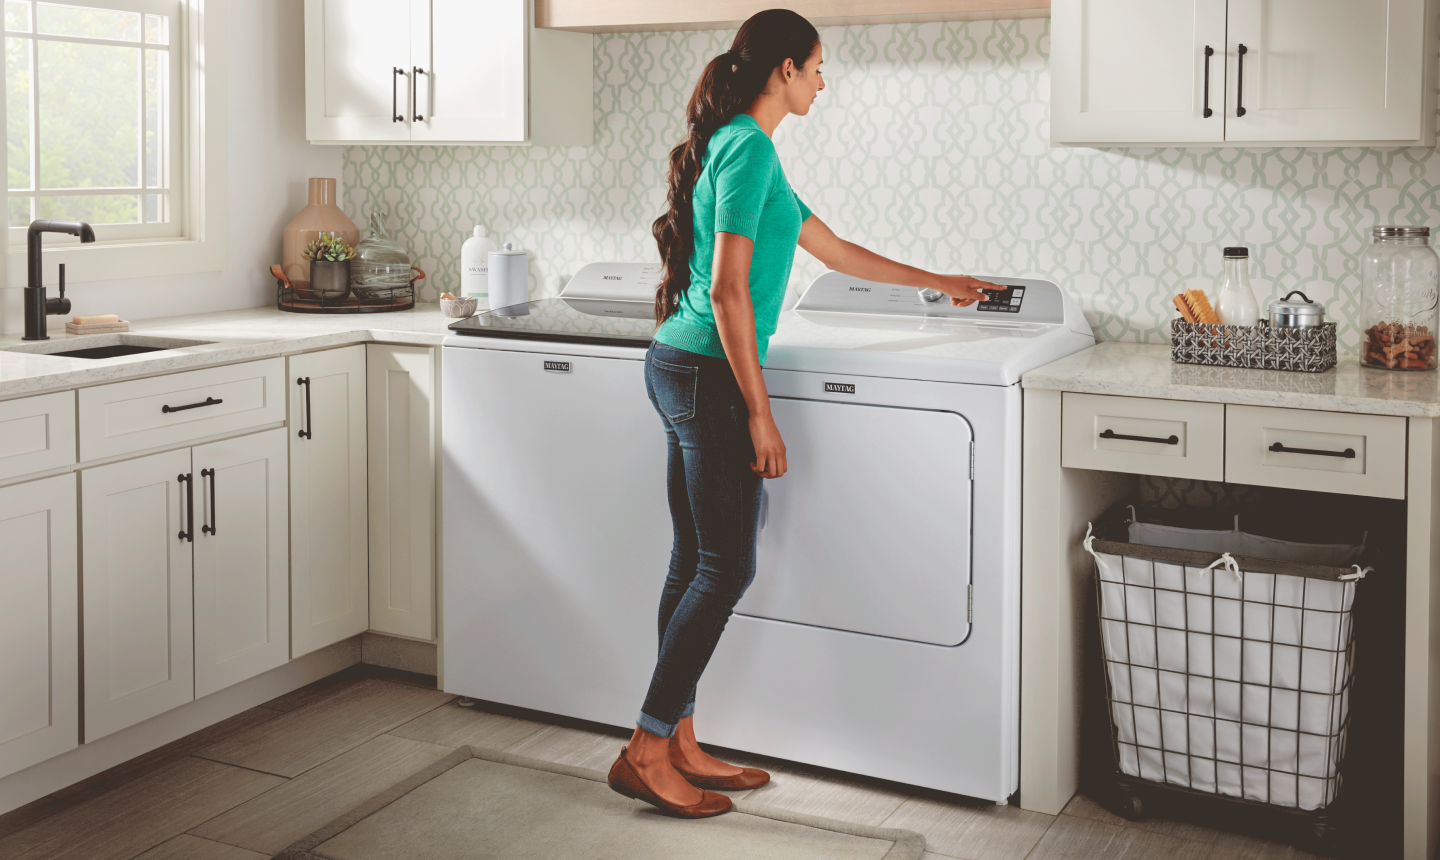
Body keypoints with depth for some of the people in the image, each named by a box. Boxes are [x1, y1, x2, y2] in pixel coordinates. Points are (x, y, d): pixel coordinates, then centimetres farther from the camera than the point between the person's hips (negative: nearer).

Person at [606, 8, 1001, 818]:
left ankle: (679, 745, 19)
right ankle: (647, 752, 3)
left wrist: (940, 282, 35)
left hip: (682, 369, 10)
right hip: (710, 375, -10)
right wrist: (758, 413, -18)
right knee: (726, 567, -4)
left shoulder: (743, 149, 18)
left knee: (697, 562, 11)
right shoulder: (749, 147, -13)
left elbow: (836, 250, 27)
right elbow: (728, 288, -19)